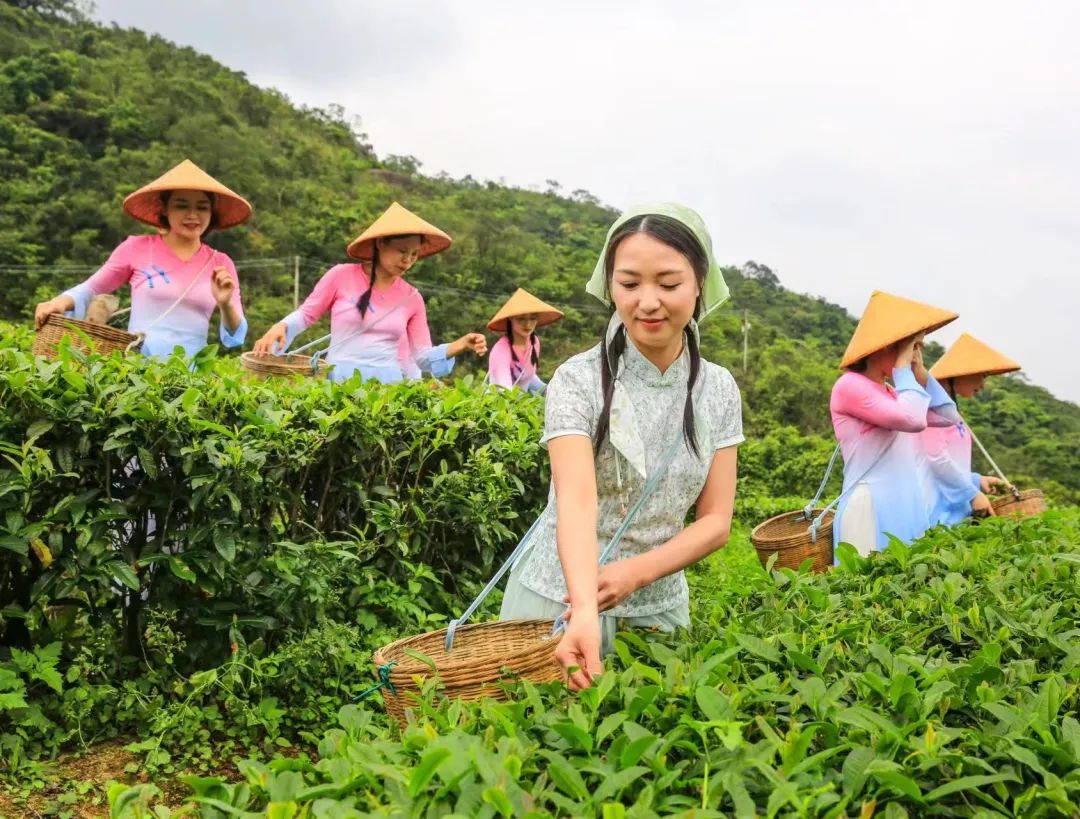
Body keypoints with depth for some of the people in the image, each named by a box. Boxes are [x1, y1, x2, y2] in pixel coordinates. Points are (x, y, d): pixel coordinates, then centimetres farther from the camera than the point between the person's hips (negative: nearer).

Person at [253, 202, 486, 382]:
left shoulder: (412, 298, 7)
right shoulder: (342, 276, 0)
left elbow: (423, 356, 9)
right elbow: (305, 314, 11)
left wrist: (460, 345, -6)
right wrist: (280, 327, -9)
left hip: (388, 385, 3)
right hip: (339, 380, -3)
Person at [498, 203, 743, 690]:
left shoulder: (718, 391, -4)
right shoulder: (579, 381, -16)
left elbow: (716, 520, -4)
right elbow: (577, 501, -29)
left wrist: (635, 572, -20)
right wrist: (584, 612, -45)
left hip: (658, 605, 3)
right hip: (560, 599, -3)